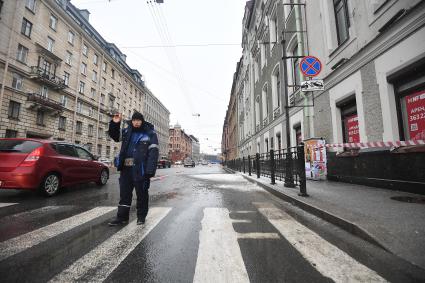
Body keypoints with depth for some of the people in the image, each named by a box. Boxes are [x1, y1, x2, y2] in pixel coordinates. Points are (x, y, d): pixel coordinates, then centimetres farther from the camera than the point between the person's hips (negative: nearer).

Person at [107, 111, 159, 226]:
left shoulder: (150, 134, -6)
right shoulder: (127, 131, 11)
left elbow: (153, 153, -13)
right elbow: (114, 136, 27)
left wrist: (150, 170, -22)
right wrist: (115, 124, 6)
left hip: (140, 169, -5)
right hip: (126, 168, 5)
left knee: (142, 194, 8)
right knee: (124, 193, 12)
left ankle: (141, 216, 24)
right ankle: (122, 217, 25)